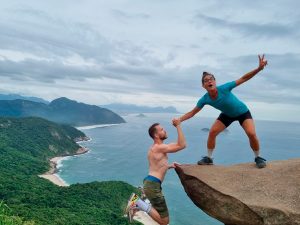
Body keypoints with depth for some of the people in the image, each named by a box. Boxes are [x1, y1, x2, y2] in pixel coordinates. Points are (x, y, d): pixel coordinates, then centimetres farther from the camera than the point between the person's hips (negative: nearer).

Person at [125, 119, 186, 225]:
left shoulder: (154, 148, 17)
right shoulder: (160, 147, -14)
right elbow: (182, 145, -17)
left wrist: (168, 166, 16)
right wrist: (178, 126, -16)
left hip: (150, 183, 10)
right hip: (153, 185, -10)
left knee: (157, 211, 25)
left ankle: (137, 202, 9)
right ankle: (139, 204, -8)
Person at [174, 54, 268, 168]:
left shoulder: (224, 88, -34)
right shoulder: (205, 99, -23)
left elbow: (243, 79, -31)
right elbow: (192, 112, -15)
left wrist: (259, 68, -42)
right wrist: (179, 119, -27)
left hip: (242, 112, -3)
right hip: (227, 115, 3)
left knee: (251, 133, -22)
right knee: (212, 132, -10)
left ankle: (258, 158, 6)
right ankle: (208, 158, 7)